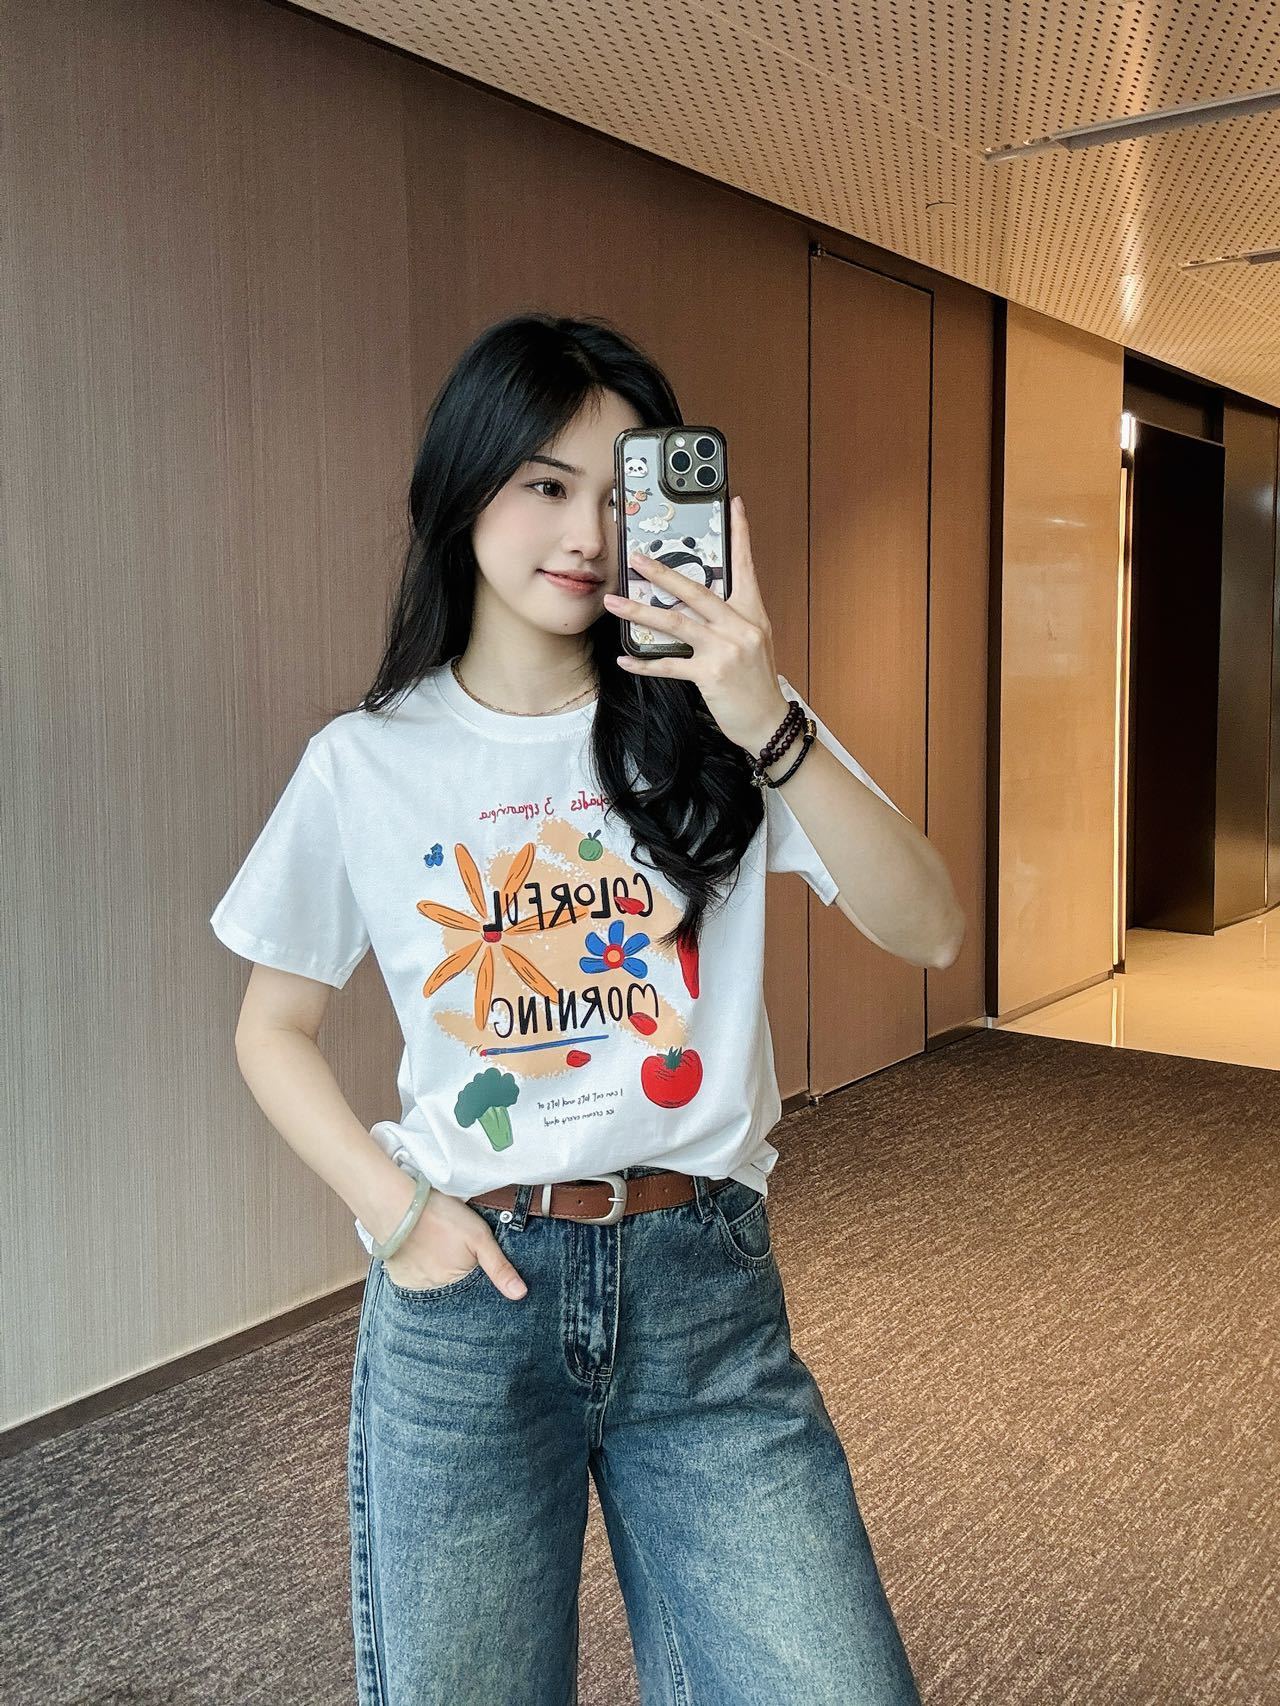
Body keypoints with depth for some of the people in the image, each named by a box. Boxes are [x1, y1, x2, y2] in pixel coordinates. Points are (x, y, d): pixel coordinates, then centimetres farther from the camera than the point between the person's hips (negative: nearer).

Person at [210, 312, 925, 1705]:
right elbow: (273, 1028, 9)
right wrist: (394, 1208, -4)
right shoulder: (365, 764, 0)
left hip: (703, 1289, 1)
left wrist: (771, 731, -24)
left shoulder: (711, 723, -1)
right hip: (464, 1292, 0)